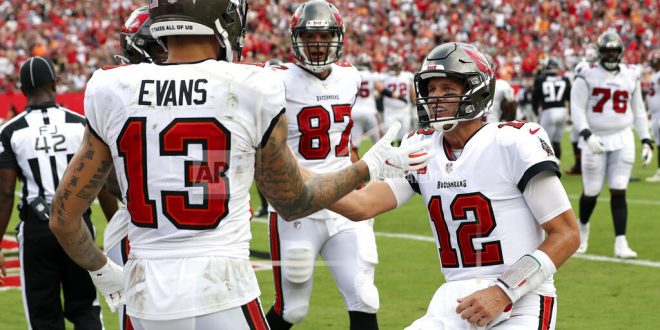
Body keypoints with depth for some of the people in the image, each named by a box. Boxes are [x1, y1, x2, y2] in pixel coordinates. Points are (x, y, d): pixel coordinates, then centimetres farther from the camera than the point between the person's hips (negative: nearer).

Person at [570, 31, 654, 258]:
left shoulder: (630, 76, 7)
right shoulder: (587, 76, -6)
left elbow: (638, 111, 13)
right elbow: (577, 108, -10)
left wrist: (646, 141, 9)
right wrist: (587, 135, -24)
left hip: (622, 140, 2)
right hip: (596, 140, -2)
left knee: (619, 192, -4)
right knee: (591, 191, 5)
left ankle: (620, 243, -5)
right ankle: (582, 226, 35)